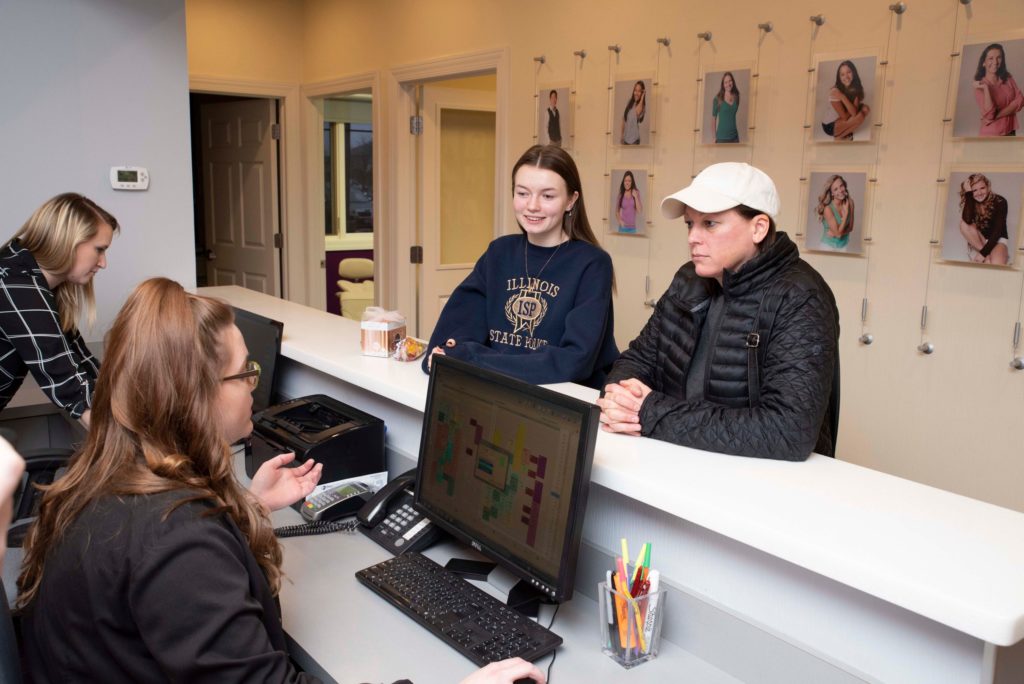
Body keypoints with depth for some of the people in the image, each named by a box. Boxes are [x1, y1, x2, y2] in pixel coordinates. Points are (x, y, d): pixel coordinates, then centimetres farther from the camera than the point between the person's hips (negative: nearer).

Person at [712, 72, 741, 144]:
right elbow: (713, 118, -2)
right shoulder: (718, 99, -5)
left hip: (734, 136, 4)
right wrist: (715, 137, -5)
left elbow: (735, 115, 15)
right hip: (721, 137, -4)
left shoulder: (736, 97, 7)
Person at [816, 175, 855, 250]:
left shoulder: (850, 202, -10)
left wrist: (835, 233, -18)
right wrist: (846, 213, -22)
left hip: (844, 245, 4)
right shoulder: (828, 209, -23)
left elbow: (850, 228, 0)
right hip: (828, 246, -4)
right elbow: (838, 233, -22)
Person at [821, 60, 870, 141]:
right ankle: (839, 137, -5)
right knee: (860, 116, -25)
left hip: (843, 122, 7)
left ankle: (845, 133, 0)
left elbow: (854, 112, -22)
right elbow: (844, 117, -24)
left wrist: (843, 97, -32)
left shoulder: (857, 88, -9)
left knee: (865, 109, -12)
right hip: (830, 125, -6)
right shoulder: (834, 91, -26)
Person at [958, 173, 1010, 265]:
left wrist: (983, 253, -29)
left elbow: (998, 230, -20)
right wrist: (968, 194, -26)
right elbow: (967, 220, -28)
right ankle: (987, 257, -26)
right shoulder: (970, 203, -5)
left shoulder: (999, 201, -13)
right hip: (976, 243, 6)